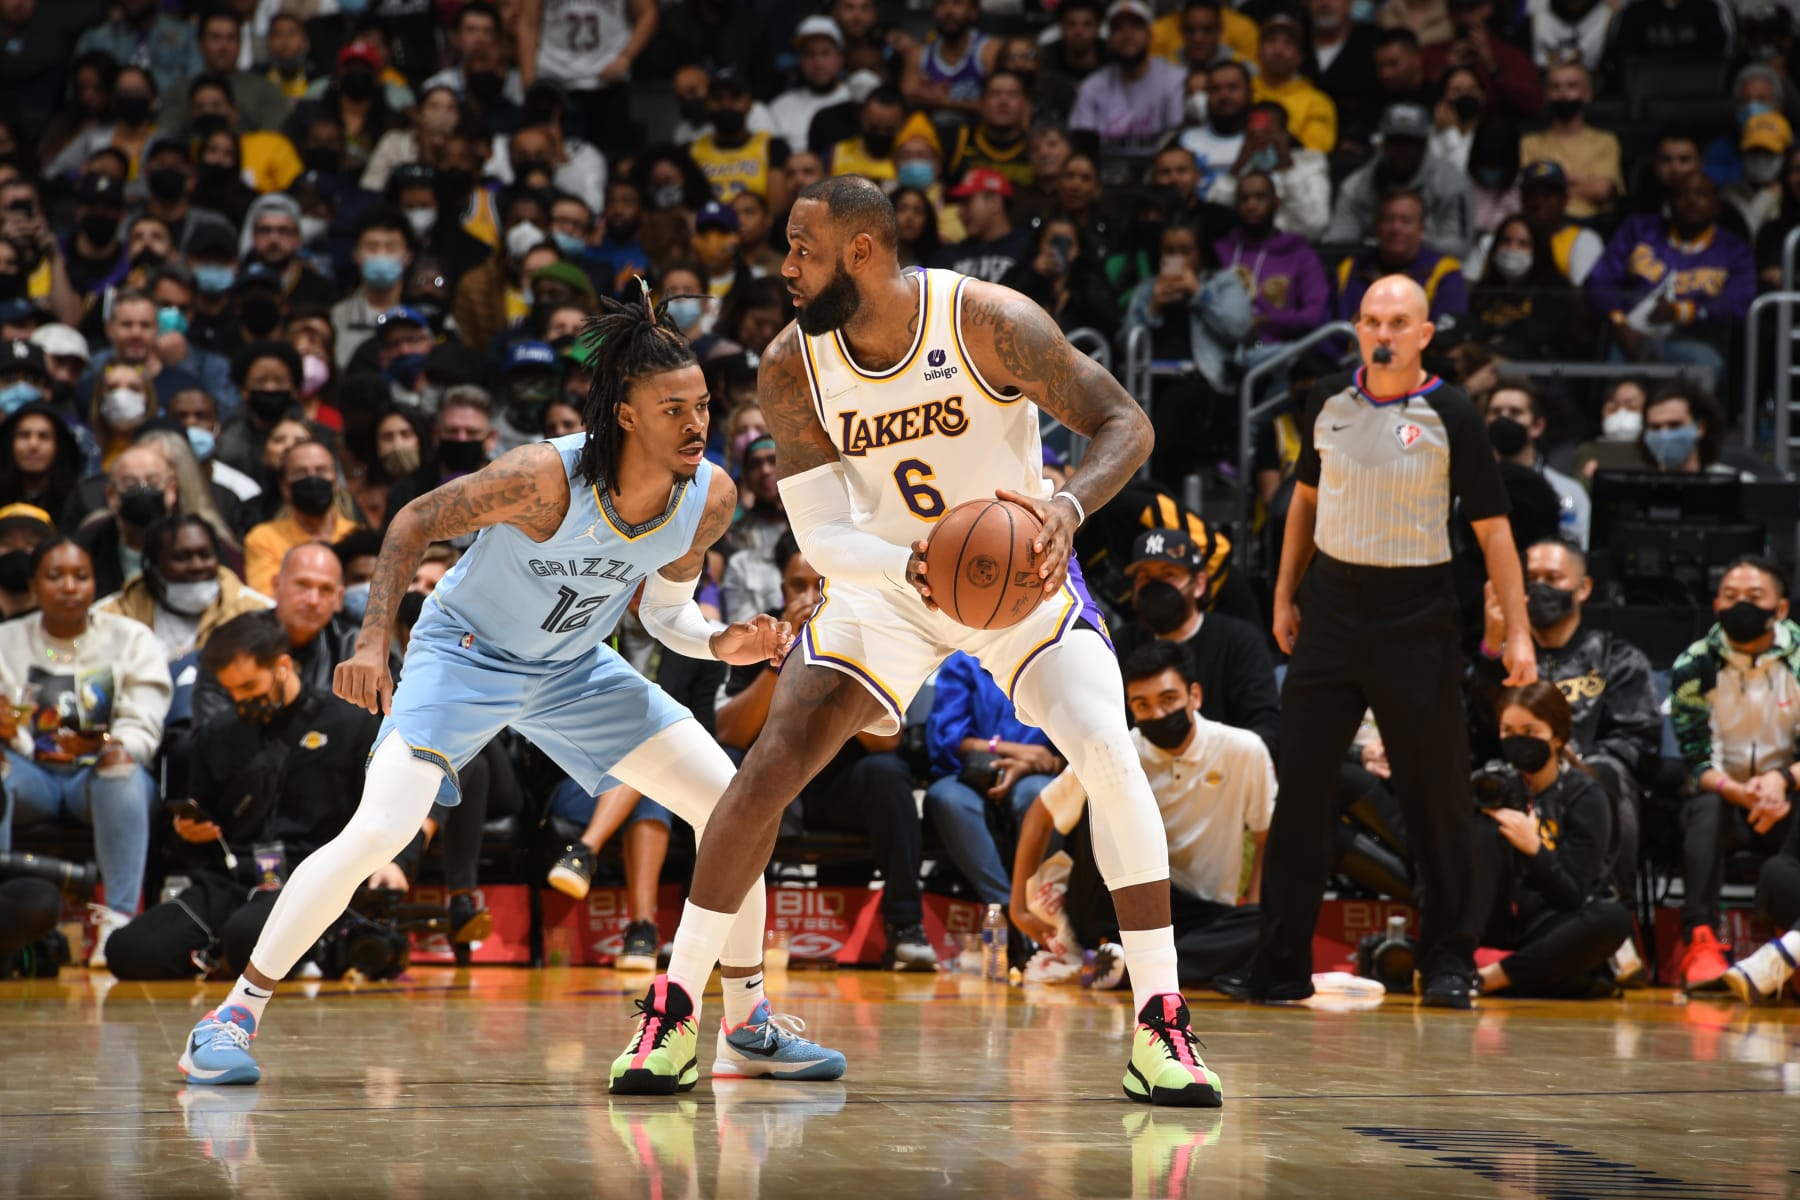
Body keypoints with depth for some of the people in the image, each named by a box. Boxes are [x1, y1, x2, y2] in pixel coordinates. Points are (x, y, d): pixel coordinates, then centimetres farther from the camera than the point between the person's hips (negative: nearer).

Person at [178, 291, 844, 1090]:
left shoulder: (710, 499, -16)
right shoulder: (545, 478, -32)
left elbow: (663, 610, 2)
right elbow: (415, 523, -20)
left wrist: (723, 643, -18)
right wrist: (372, 644, -29)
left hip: (574, 668, 6)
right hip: (466, 655, -6)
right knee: (374, 835, -23)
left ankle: (748, 1031, 13)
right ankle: (231, 1019, -10)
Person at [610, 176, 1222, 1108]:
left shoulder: (991, 323, -26)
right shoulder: (791, 372, -17)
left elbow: (1124, 423, -19)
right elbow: (821, 537, -17)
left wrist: (1068, 507, -40)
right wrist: (910, 567, -39)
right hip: (886, 578, 2)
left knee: (1111, 759, -20)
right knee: (771, 767, -11)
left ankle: (1159, 1032, -13)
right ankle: (673, 1011, 1)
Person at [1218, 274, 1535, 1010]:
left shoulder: (1450, 416, -7)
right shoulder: (1329, 404, 4)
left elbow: (1491, 527, -6)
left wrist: (1517, 631, -11)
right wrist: (1285, 596, 16)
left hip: (1416, 618, -3)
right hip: (1332, 608, 3)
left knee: (1436, 795, 1)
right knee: (1300, 784, 1)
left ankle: (1448, 962, 12)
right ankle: (1281, 964, 6)